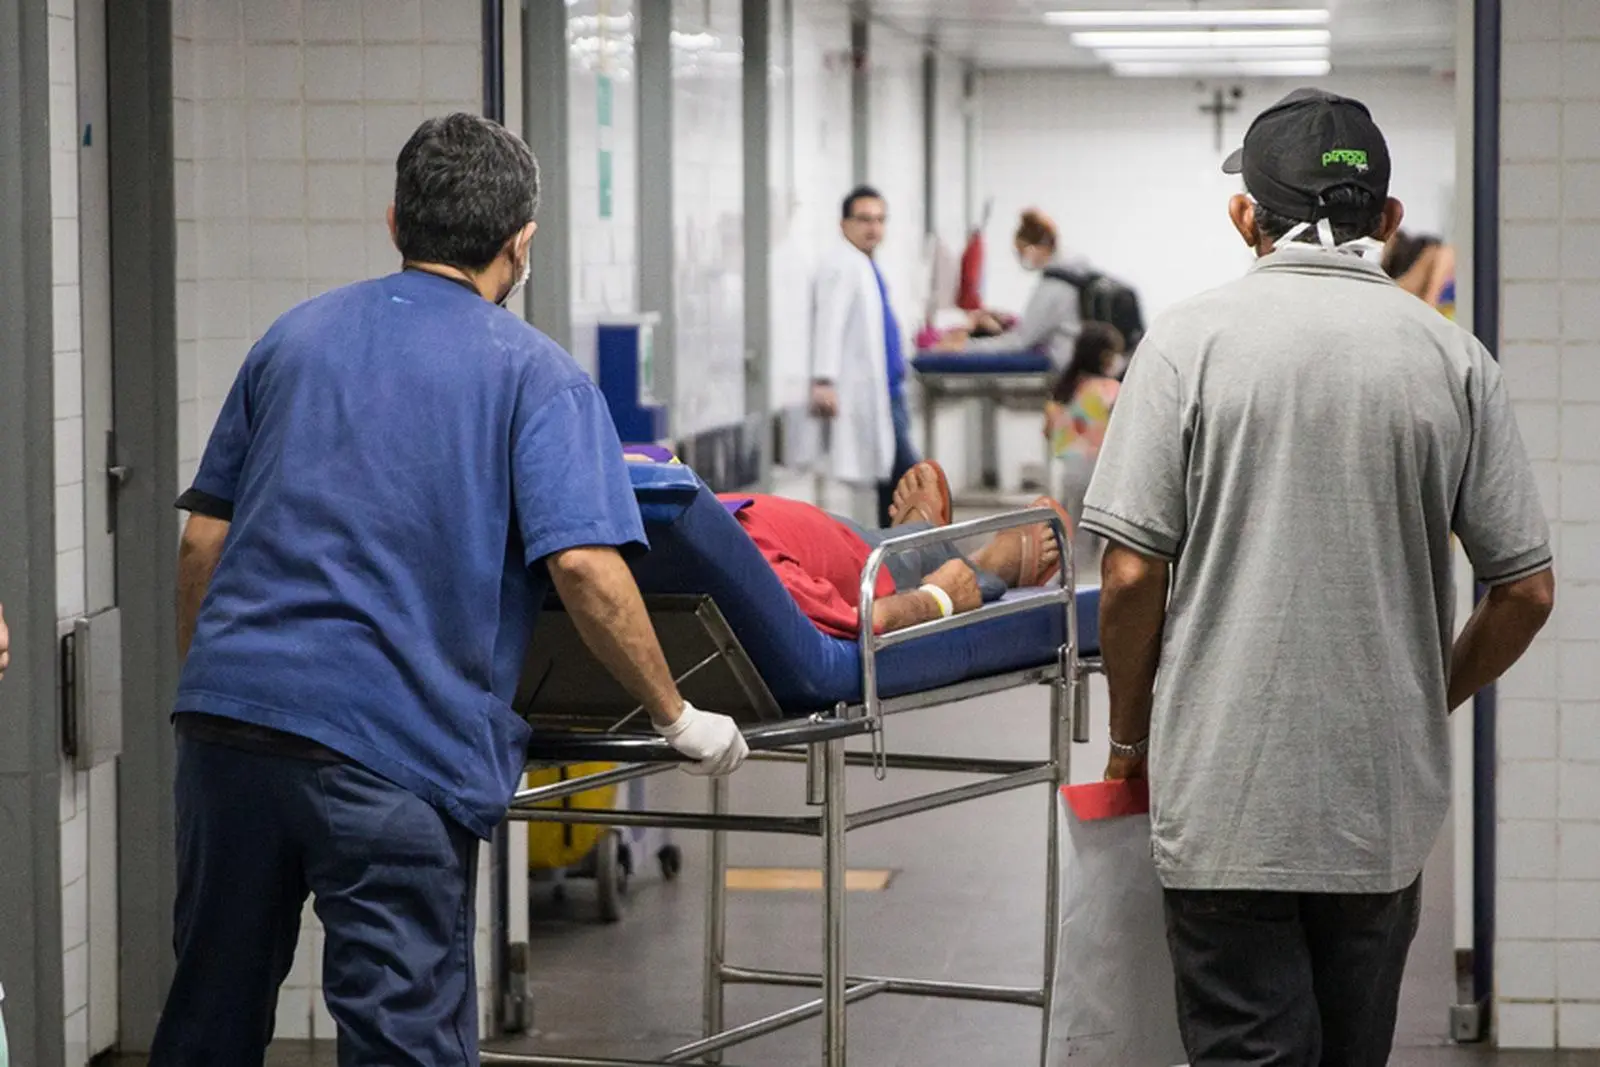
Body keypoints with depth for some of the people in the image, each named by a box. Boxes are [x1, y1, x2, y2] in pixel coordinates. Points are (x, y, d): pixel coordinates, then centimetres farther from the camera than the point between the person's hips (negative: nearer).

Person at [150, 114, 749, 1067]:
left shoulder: (295, 337, 17)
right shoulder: (535, 374, 2)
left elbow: (203, 540, 17)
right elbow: (584, 565, -11)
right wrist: (677, 718, -1)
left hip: (227, 708, 5)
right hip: (394, 741, -5)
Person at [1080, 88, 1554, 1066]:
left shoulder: (1193, 340, -6)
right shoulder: (1454, 359, 1)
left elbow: (1131, 574, -9)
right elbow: (1527, 590, 2)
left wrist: (1131, 736, 7)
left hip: (1229, 799, -3)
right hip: (1387, 803, 3)